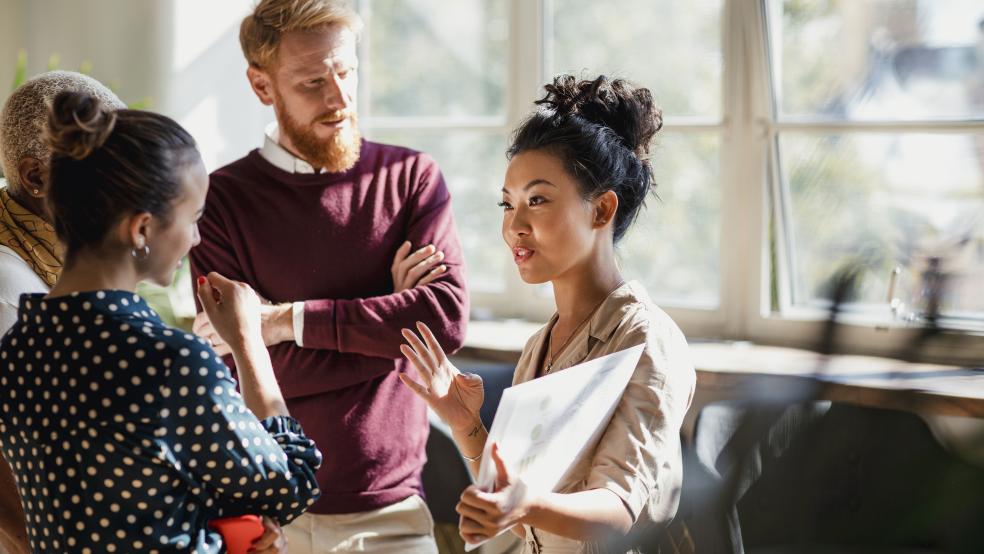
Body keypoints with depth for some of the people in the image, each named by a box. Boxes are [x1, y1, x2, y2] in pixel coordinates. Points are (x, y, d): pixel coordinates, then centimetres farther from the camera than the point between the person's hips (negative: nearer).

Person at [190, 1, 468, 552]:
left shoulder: (413, 177, 1)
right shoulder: (223, 200, -4)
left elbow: (448, 319, -13)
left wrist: (293, 320, -16)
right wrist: (389, 318, -12)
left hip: (390, 505, 1)